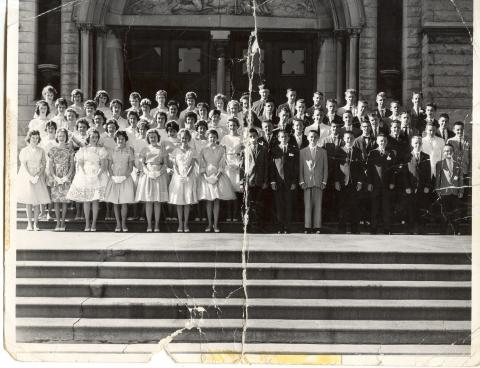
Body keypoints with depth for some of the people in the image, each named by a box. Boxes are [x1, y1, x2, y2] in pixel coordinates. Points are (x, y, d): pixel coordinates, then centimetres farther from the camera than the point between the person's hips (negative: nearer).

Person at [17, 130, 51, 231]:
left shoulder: (41, 151, 7)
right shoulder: (24, 151, 2)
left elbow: (44, 165, 4)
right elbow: (24, 165, -4)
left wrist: (38, 176, -10)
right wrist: (30, 177, -15)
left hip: (38, 177, 1)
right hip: (27, 176, -1)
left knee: (37, 201, -3)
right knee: (28, 201, -1)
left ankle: (35, 223, 1)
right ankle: (29, 223, 3)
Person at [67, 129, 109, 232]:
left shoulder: (101, 150, 8)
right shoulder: (83, 150, 9)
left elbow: (103, 165, 1)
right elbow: (80, 164, 3)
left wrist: (99, 173, -13)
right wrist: (84, 173, -10)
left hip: (97, 176, 0)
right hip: (85, 176, 1)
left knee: (95, 201, -3)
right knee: (86, 200, -1)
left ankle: (94, 224, 0)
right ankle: (87, 224, 4)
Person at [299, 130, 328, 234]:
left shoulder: (323, 152, 11)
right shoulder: (302, 152, 9)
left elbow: (325, 168, 9)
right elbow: (300, 168, 7)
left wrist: (324, 181, 0)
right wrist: (301, 181, -2)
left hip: (319, 182, 1)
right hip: (307, 182, 0)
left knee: (318, 205, -1)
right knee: (307, 205, -3)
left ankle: (317, 227, 1)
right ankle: (307, 227, 0)